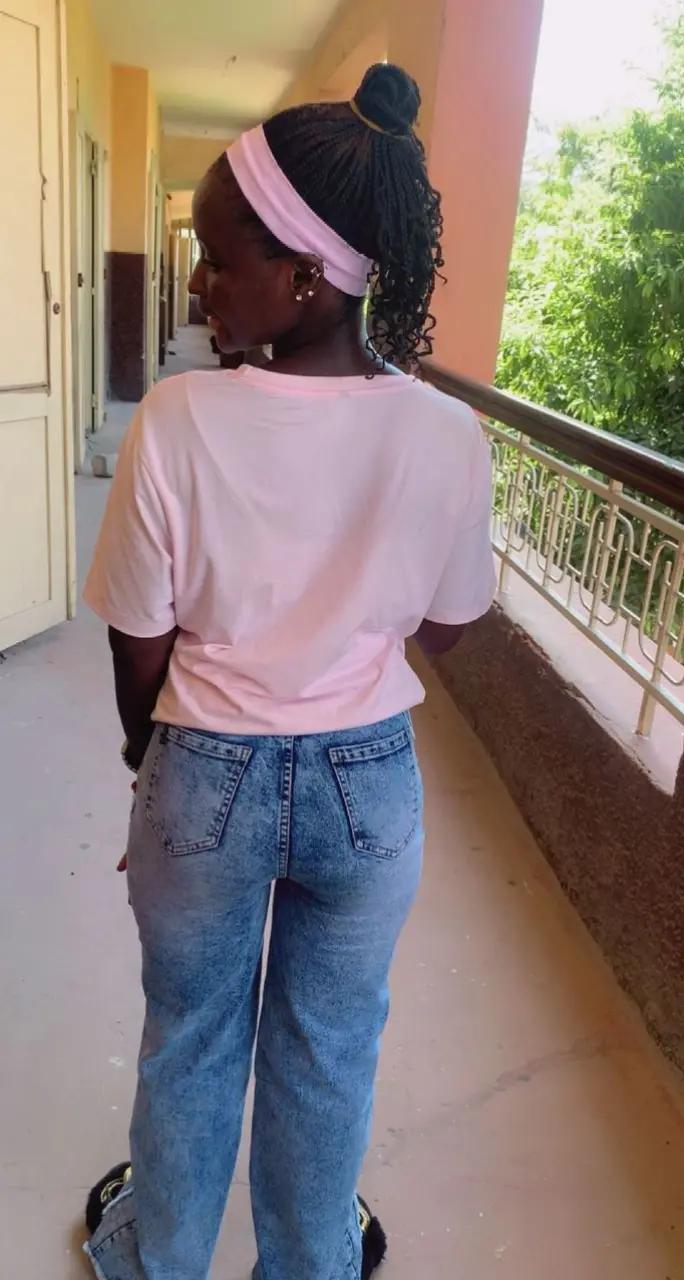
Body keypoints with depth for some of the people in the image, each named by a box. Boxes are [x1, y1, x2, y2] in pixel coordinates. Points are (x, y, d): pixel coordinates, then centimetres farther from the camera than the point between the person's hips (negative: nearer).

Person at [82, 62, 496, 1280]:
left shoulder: (178, 421, -21)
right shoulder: (447, 436, -15)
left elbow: (140, 647, -11)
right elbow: (440, 629, -2)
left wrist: (151, 750, 9)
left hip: (206, 778, -1)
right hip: (370, 782, 2)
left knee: (189, 1039, 25)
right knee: (330, 1048, 25)